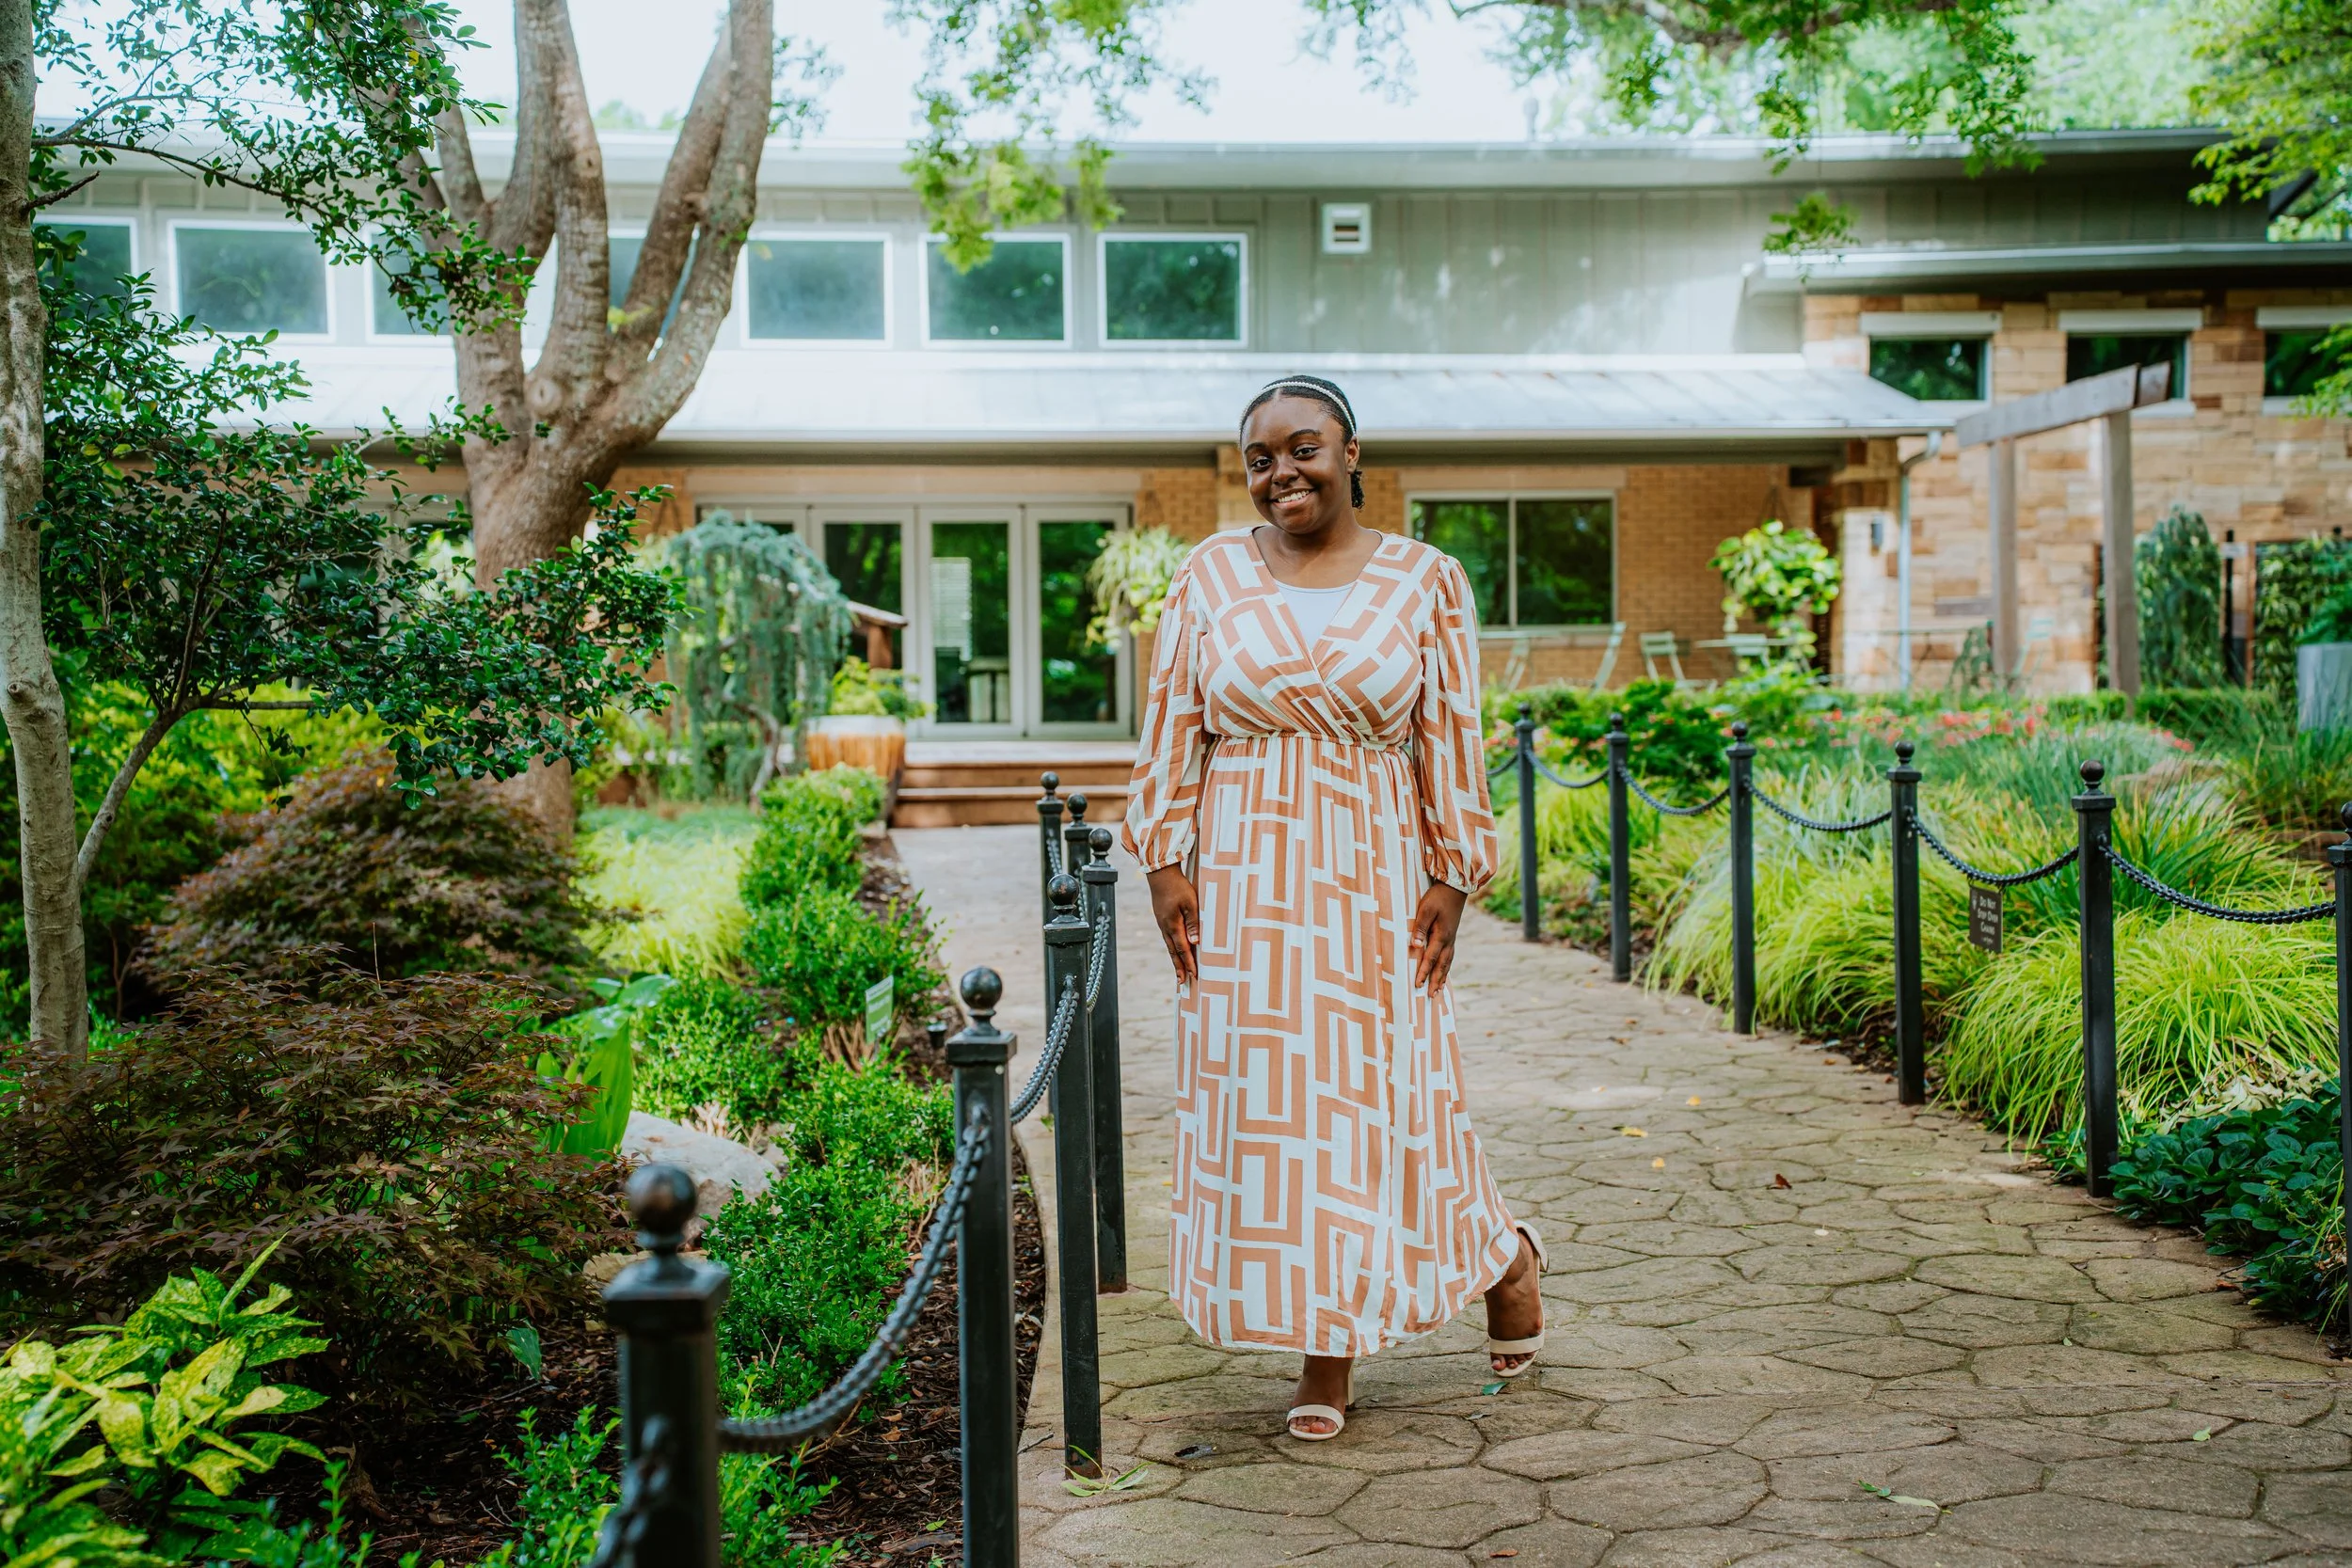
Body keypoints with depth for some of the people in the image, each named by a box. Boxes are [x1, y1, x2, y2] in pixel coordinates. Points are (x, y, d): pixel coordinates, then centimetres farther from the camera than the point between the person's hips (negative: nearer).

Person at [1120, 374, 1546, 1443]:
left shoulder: (1424, 581, 2)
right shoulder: (1211, 575, 4)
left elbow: (1452, 740, 3)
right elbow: (1171, 727, 5)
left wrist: (1451, 877, -2)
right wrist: (1165, 861, -2)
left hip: (1372, 880, -1)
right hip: (1241, 884, 2)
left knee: (1382, 1092, 3)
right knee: (1258, 1101, 2)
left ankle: (1503, 1255, 33)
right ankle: (1326, 1352, 16)